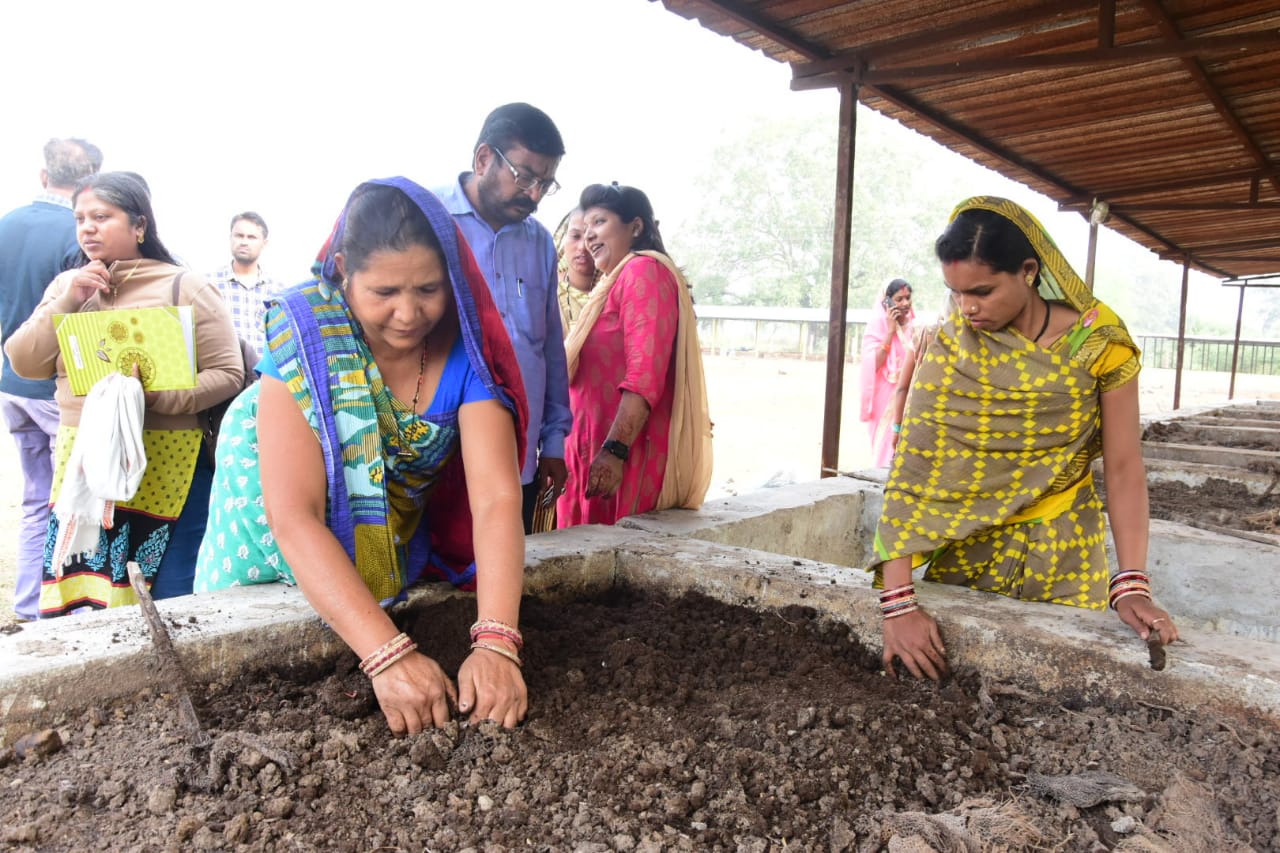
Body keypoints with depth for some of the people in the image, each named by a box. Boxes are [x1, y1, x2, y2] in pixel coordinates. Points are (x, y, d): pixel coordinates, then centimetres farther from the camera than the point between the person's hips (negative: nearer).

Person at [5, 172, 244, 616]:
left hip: (167, 469, -4)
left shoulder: (185, 286, -2)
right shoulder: (68, 285, 13)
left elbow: (228, 373, -7)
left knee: (170, 610, 0)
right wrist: (67, 303, -5)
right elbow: (23, 363, 7)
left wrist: (155, 398, -21)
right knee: (75, 604, 6)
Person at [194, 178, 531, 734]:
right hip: (285, 538, -1)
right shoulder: (304, 333, -31)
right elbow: (293, 516, -36)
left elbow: (497, 498, -31)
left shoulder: (465, 345, -24)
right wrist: (389, 656, -45)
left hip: (396, 538, 2)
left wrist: (495, 643, -46)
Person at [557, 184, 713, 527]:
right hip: (596, 453, 9)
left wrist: (615, 451, -27)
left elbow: (645, 374, -21)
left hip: (627, 455, -9)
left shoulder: (644, 270, -9)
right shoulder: (617, 283, 22)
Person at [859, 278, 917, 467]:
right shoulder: (879, 323, -5)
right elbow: (873, 364, -15)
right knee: (885, 451, -3)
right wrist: (890, 331, -17)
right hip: (887, 398, -4)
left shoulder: (914, 326, 8)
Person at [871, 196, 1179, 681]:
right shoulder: (948, 345, -12)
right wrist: (897, 600, -25)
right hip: (966, 552, 0)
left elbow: (1123, 466, -9)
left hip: (1065, 559, 0)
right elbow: (912, 469, -18)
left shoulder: (1098, 342, -11)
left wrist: (1131, 585, -21)